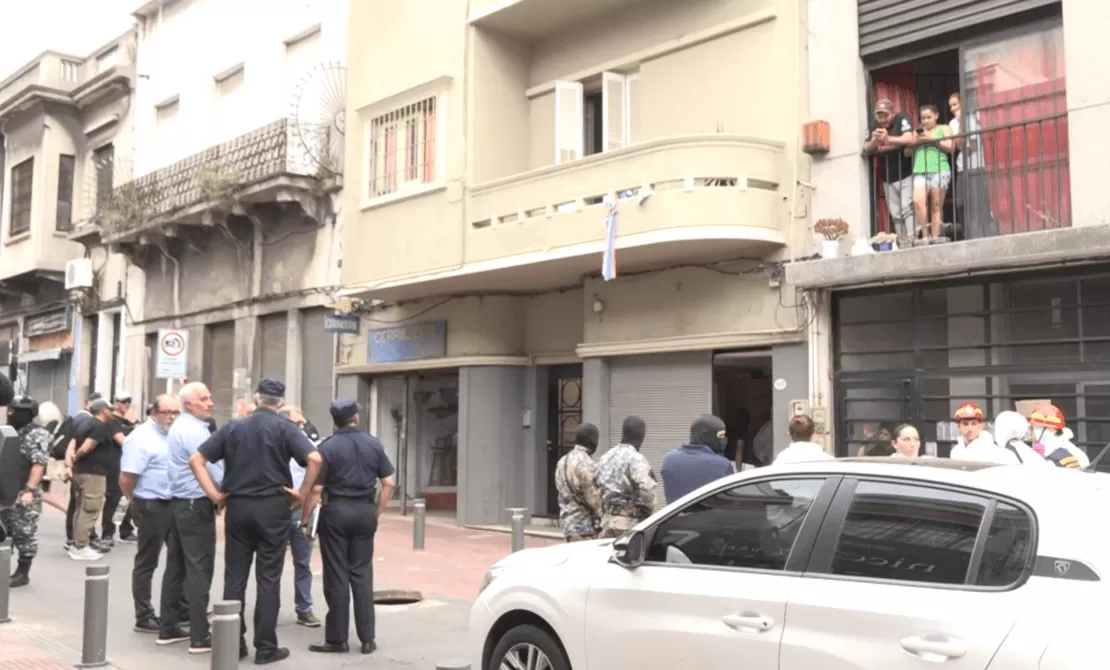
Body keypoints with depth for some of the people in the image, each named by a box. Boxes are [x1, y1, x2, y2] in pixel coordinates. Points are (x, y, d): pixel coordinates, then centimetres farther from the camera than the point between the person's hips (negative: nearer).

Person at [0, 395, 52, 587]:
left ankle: (23, 573, 7)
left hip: (23, 495, -8)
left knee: (24, 533, 0)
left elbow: (39, 465, -19)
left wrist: (29, 490, -25)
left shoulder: (37, 435, -12)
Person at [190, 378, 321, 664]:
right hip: (272, 508, -3)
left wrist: (214, 494, 2)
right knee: (268, 578, 2)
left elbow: (196, 460, 3)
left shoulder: (233, 427, 8)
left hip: (237, 507, 3)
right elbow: (314, 459, -17)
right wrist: (302, 492, -7)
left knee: (234, 577, 10)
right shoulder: (284, 428, -2)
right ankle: (266, 647, 6)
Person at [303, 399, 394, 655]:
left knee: (337, 576, 4)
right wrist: (377, 512, 11)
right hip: (364, 512, 3)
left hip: (336, 512, -3)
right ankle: (367, 639, 10)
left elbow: (315, 488, -10)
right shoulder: (374, 444, 5)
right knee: (362, 574, 9)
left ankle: (337, 639, 9)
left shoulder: (328, 447, -6)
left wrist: (305, 520, -2)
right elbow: (388, 483, 4)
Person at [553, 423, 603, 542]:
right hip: (583, 525, -9)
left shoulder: (563, 461, 13)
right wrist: (601, 517, -4)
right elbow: (592, 497, -17)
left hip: (567, 522, 9)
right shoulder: (585, 463, -17)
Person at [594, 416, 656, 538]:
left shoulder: (605, 457, 10)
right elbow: (647, 489, -26)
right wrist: (649, 510, -8)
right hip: (630, 521, -7)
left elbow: (598, 489, 13)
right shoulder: (636, 459, -14)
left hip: (608, 519, 7)